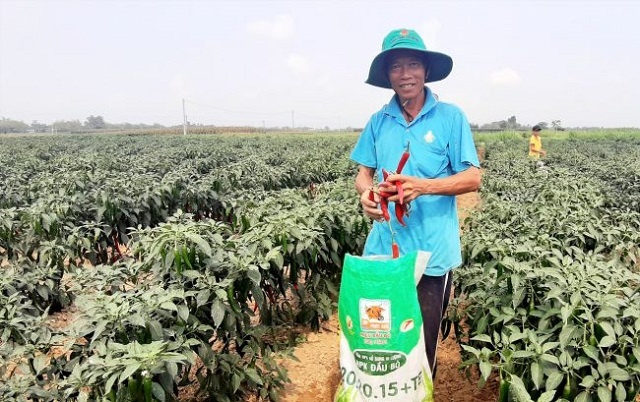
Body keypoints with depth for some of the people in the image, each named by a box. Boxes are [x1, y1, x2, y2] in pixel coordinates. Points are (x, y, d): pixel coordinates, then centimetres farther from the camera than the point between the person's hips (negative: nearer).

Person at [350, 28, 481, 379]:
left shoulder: (450, 117, -4)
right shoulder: (378, 120, 7)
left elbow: (473, 178, -6)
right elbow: (364, 172, 9)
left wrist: (423, 186, -23)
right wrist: (366, 192, -16)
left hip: (431, 251, -3)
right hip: (383, 247, 3)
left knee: (422, 342, 9)